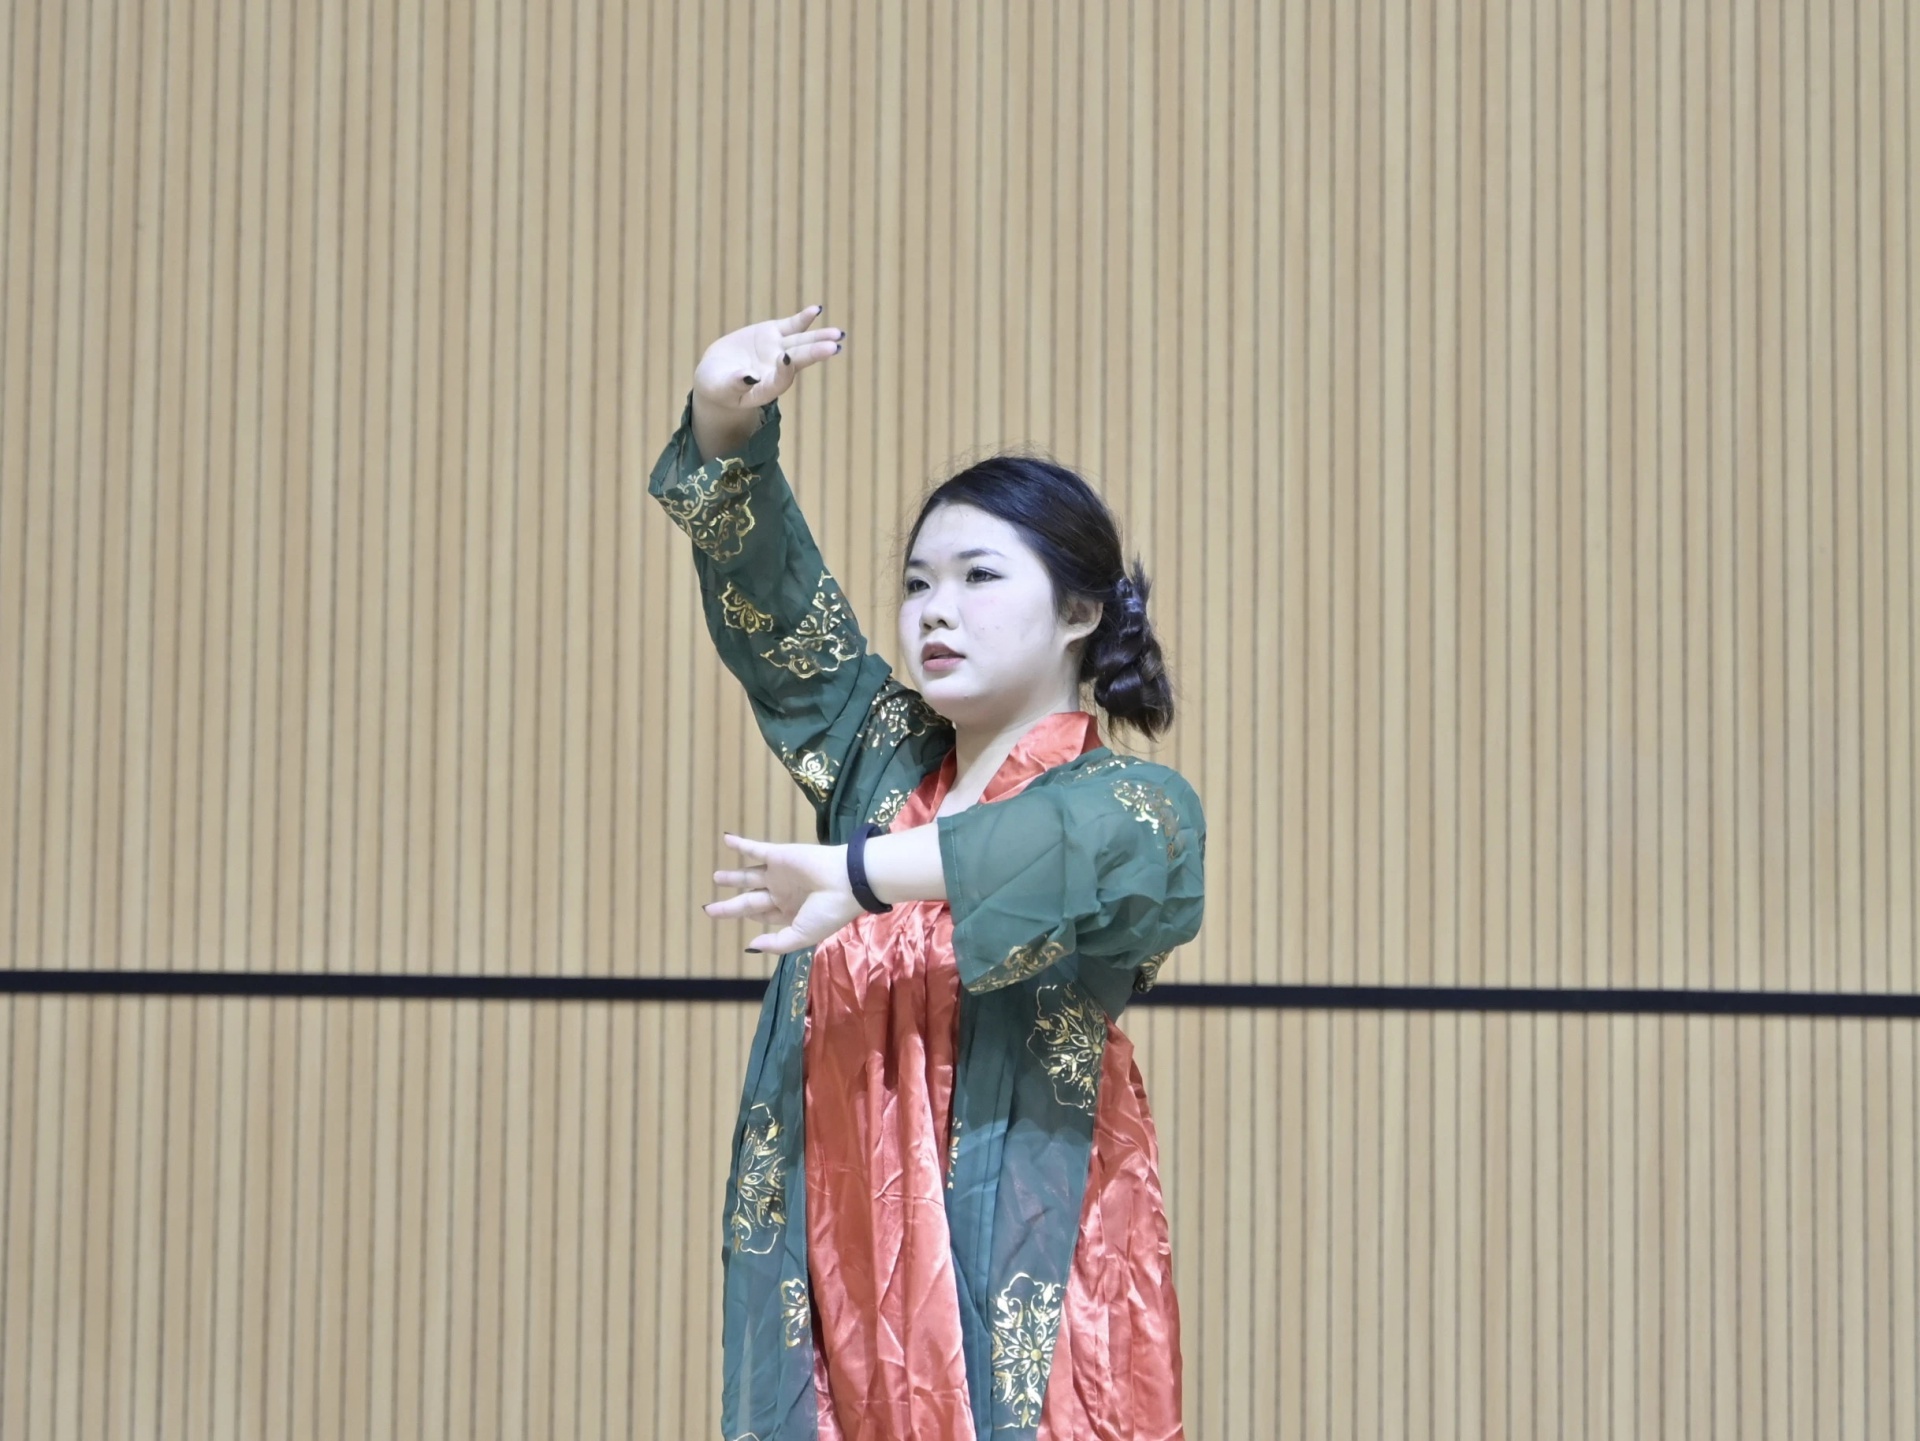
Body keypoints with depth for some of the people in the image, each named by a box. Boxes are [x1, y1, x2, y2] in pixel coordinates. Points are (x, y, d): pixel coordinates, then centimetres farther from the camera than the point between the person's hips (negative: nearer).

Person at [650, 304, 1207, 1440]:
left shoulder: (1129, 796, -4)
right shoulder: (880, 751, 12)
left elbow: (1113, 839, -28)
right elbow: (764, 593, 8)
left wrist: (860, 874, -34)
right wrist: (728, 425, -11)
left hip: (1019, 1278, -4)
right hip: (843, 1266, 5)